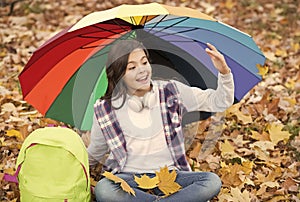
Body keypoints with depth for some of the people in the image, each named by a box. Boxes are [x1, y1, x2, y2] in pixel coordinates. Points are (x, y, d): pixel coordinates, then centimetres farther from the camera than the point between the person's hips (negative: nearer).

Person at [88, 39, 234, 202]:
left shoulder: (171, 92, 1)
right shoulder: (105, 109, -1)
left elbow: (219, 102, 0)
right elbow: (93, 155, 14)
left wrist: (224, 72, -15)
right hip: (129, 177, -1)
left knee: (212, 182, -27)